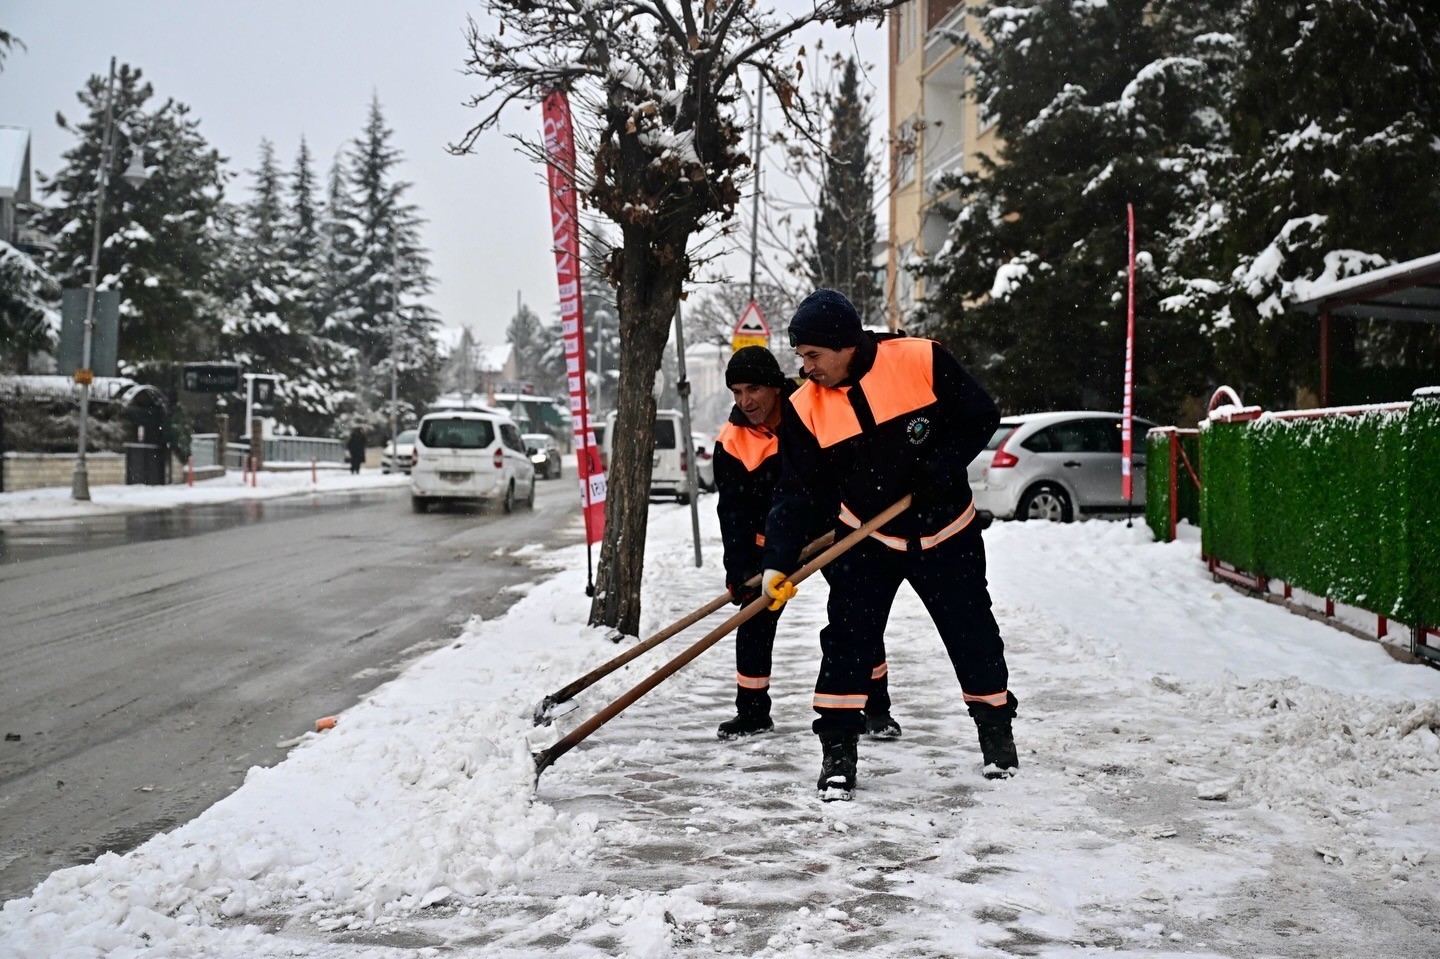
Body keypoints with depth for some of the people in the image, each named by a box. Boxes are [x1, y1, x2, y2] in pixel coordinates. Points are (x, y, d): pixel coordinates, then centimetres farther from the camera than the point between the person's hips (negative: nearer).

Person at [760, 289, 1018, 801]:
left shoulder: (922, 361, -19)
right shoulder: (805, 408, -11)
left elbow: (981, 417, -9)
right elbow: (796, 491, -10)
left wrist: (939, 468, -22)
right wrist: (779, 561, -21)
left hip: (946, 532, -1)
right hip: (865, 538, 1)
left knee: (973, 634, 9)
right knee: (847, 637, -9)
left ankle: (996, 729, 31)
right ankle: (838, 749, 2)